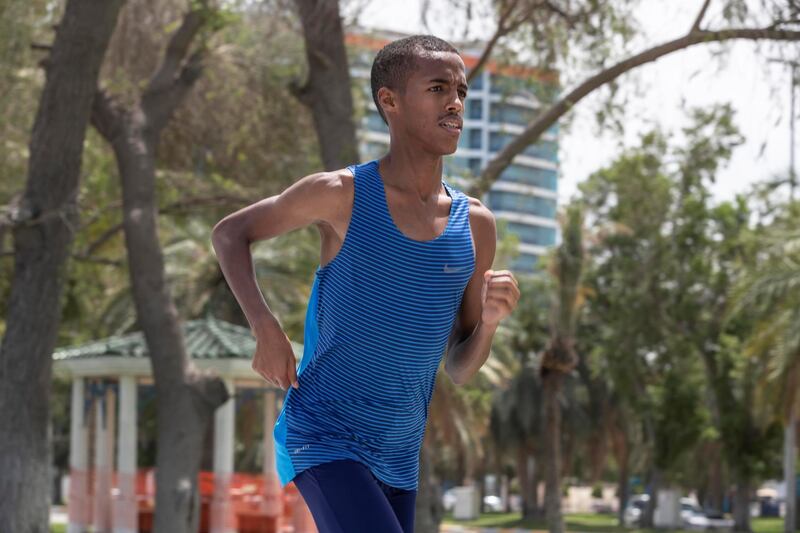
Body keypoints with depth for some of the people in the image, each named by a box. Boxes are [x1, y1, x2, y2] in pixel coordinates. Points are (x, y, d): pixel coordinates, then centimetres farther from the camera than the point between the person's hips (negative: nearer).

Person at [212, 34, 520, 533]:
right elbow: (229, 233, 5)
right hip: (323, 437, -6)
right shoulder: (342, 195, -10)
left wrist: (489, 322, -15)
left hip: (400, 455, 6)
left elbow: (460, 371, 7)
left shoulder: (475, 225, 2)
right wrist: (265, 327, -10)